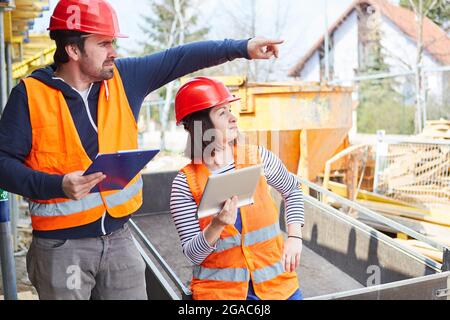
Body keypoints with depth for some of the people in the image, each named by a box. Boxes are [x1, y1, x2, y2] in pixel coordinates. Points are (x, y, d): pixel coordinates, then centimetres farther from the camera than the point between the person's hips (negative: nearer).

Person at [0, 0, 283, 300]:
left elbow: (179, 58, 0)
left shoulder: (124, 77, 1)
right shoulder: (30, 94, -8)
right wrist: (57, 185, -23)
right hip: (61, 245, -3)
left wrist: (240, 47, -5)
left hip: (119, 238, 4)